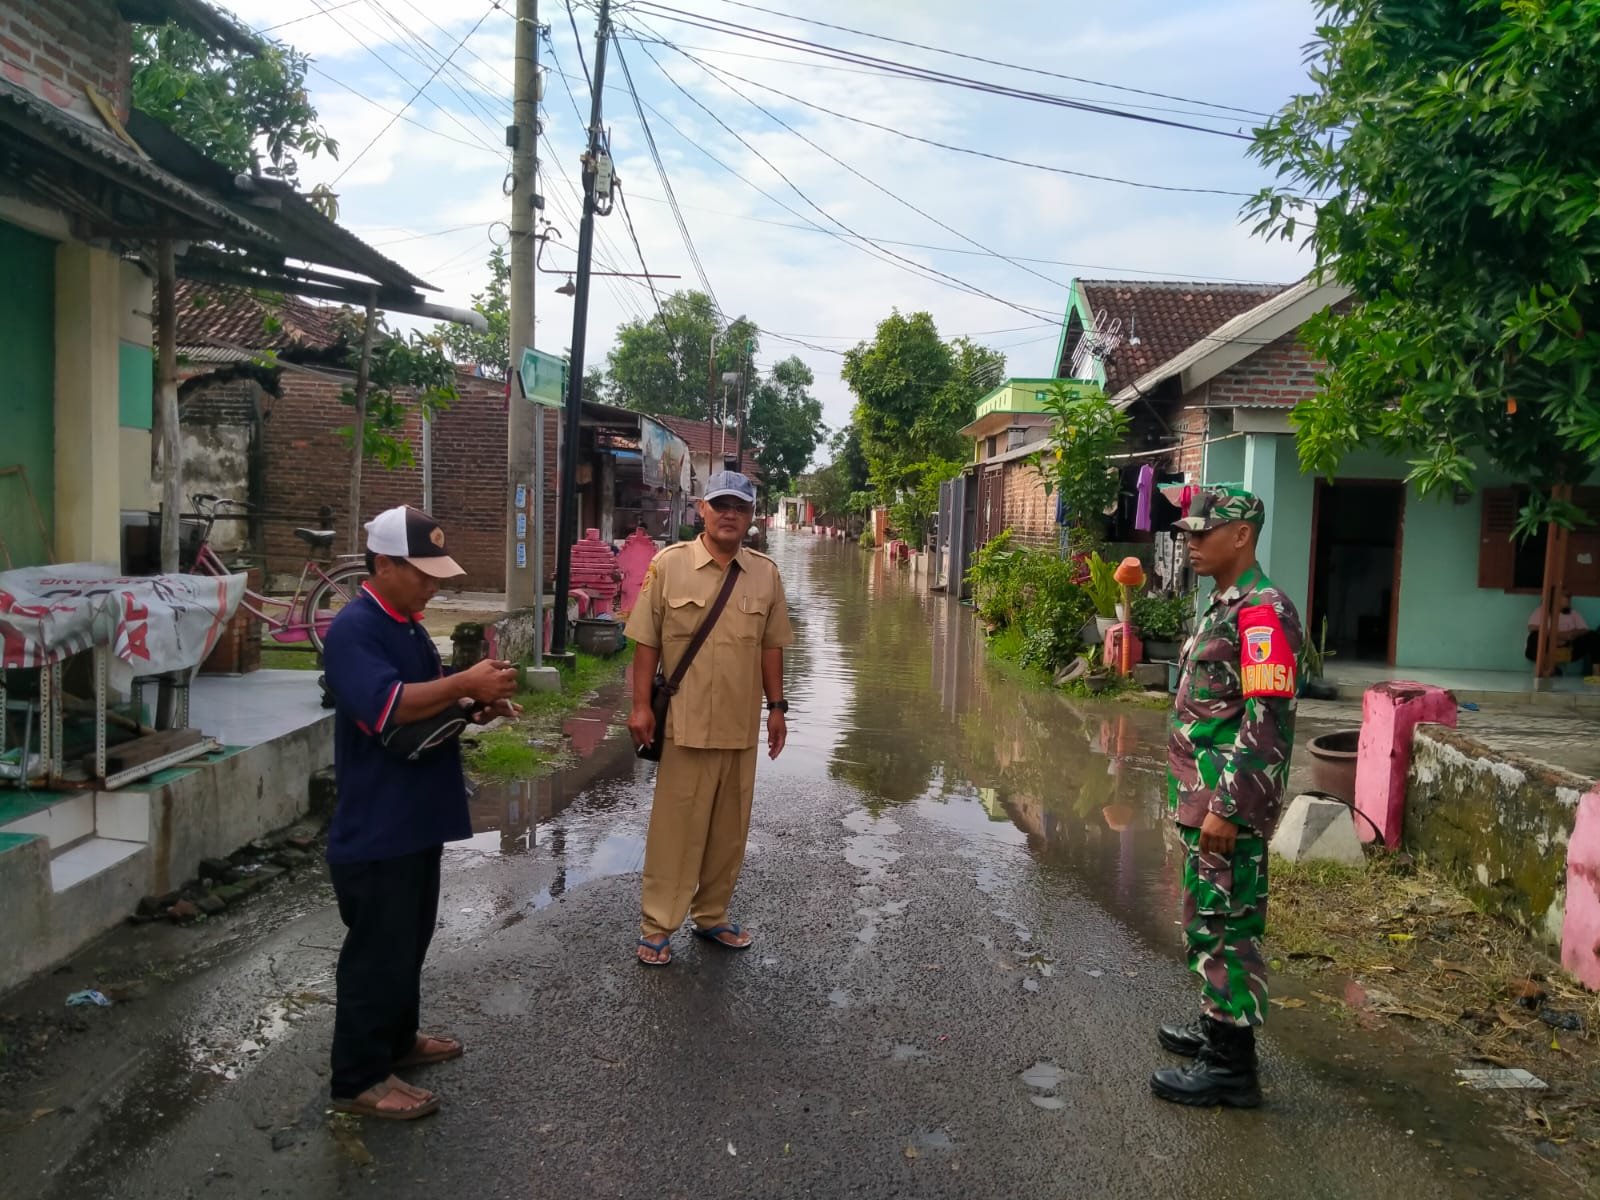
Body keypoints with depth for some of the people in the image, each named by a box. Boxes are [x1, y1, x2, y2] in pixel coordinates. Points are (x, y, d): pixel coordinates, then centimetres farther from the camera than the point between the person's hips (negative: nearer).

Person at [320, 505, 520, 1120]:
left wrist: (477, 706, 3)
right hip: (375, 829, -9)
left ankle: (397, 1039, 38)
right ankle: (359, 1078, 17)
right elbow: (388, 707, -32)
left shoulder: (407, 624, 12)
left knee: (409, 939, 21)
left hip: (416, 820, 9)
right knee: (377, 950, 3)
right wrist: (467, 683, -31)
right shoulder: (354, 629, -19)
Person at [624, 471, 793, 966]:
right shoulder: (670, 564, -5)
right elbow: (647, 641, -4)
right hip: (685, 721, -4)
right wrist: (641, 706, -8)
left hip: (742, 725, 4)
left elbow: (771, 646, 10)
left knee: (729, 827, 13)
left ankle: (712, 916, 29)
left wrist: (776, 707, 8)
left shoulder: (766, 573, 4)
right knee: (674, 824, 3)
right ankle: (656, 926, 15)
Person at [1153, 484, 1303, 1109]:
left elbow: (1268, 723, -23)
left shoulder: (1262, 613, -18)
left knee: (1225, 925, -2)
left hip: (1229, 804, -10)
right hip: (1204, 799, 10)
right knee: (1208, 917, 20)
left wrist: (1227, 808, -23)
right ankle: (1216, 1025, 35)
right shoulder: (1221, 606, 15)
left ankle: (1231, 1066, 9)